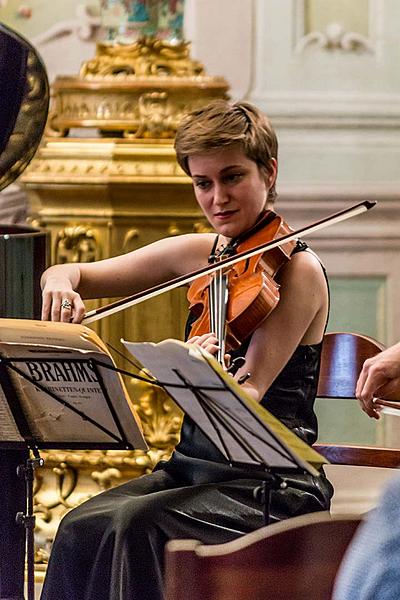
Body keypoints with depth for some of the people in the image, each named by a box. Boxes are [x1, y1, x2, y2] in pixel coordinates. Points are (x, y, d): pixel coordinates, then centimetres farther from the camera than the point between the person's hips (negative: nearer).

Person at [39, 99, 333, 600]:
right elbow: (70, 274, 15)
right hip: (194, 466, 6)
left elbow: (248, 395, -17)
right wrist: (61, 281, -9)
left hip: (272, 484, -6)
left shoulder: (296, 269, -8)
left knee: (137, 525, -30)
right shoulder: (199, 254, 10)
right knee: (81, 529, -19)